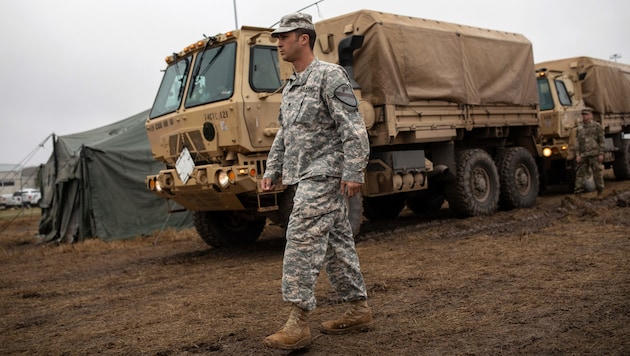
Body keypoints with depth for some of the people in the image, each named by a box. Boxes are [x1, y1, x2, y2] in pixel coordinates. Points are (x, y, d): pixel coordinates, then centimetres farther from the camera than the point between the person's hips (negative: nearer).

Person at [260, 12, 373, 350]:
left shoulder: (330, 75, -8)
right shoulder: (290, 87, 19)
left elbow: (353, 128, -15)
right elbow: (283, 135, 24)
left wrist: (353, 172, -21)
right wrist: (272, 170, 17)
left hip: (324, 174, -9)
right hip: (304, 177, 9)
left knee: (302, 240, -14)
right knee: (336, 243, 12)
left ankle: (298, 324, -10)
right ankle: (359, 309, 21)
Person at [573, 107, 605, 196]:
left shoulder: (597, 126, 3)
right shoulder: (579, 128, 13)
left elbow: (601, 141, 0)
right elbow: (577, 142, 10)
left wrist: (601, 154, -7)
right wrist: (577, 155, 1)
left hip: (594, 154, -3)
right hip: (583, 155, 3)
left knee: (597, 173, 2)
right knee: (580, 173, -2)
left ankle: (600, 193, 12)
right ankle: (578, 191, -3)